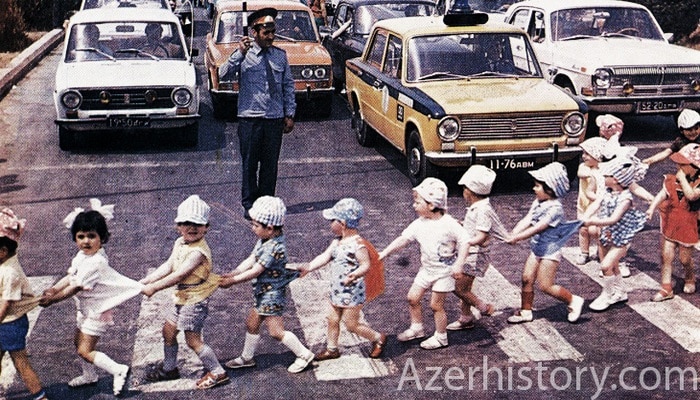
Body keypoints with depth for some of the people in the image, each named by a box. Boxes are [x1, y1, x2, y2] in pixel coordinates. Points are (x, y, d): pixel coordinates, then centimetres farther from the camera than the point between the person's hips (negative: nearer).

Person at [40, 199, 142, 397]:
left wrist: (53, 299, -15)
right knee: (79, 343, 23)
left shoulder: (95, 262, -31)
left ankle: (119, 370, -1)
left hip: (97, 312, -10)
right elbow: (70, 276, 5)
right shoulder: (82, 255, -1)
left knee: (85, 351, -7)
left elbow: (75, 288, -25)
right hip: (86, 309, 10)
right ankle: (89, 375, 42)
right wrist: (53, 289, -10)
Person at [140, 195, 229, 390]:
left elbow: (179, 275, -28)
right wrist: (145, 281, -7)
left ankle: (217, 372, 11)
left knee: (193, 339, -3)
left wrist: (154, 287, -24)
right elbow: (168, 266, 2)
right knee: (168, 330, 19)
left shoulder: (199, 251, -26)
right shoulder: (180, 243, 3)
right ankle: (169, 368, 38)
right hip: (182, 297, 9)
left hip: (195, 300, -9)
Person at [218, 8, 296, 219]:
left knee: (270, 164, 8)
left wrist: (289, 114, 8)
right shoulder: (243, 55, -2)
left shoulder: (280, 55, 8)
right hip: (250, 118, -3)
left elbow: (288, 85, 12)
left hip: (275, 118, 3)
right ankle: (249, 205, 16)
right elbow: (223, 75, -14)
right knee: (249, 164, 4)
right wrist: (240, 54, -22)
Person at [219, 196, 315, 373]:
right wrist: (231, 274, -4)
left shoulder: (274, 248, -29)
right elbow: (250, 260, 4)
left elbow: (255, 272, -25)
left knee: (276, 331, -1)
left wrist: (232, 281, -17)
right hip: (263, 292, 10)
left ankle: (304, 355, 15)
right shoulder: (265, 240, 0)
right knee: (251, 324, 19)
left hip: (272, 294, -10)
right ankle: (246, 357, 36)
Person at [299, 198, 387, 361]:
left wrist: (354, 275, -43)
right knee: (332, 319, 15)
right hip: (337, 291, 8)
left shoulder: (357, 243, -22)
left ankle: (378, 338, 22)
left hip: (352, 292, -8)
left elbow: (366, 264, -25)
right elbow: (325, 256, 3)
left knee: (351, 324, 3)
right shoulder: (338, 241, 4)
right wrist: (308, 268, -5)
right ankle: (332, 349, 32)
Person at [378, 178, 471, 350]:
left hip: (444, 271, -6)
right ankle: (416, 328, 28)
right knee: (412, 297, 7)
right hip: (427, 269, 6)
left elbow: (464, 242, -17)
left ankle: (441, 337, 20)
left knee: (436, 305, 1)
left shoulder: (449, 224, -20)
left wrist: (458, 265, -24)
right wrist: (385, 253, -9)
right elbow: (403, 238, -2)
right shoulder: (419, 224, -4)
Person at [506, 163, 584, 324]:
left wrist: (517, 238, -28)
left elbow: (537, 228, -27)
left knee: (546, 286, -4)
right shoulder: (538, 202, 3)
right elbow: (526, 220, -3)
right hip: (536, 249, 8)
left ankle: (574, 300, 14)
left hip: (550, 251, -8)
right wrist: (512, 234, -17)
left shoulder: (555, 208, -23)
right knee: (527, 279, 7)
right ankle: (525, 311, 19)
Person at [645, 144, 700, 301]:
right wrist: (652, 208, -21)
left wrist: (682, 178, -26)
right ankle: (666, 289, 6)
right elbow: (663, 193, -7)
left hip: (687, 225, -3)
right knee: (666, 255, -1)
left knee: (685, 259, 10)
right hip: (670, 222, 3)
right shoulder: (673, 179, -2)